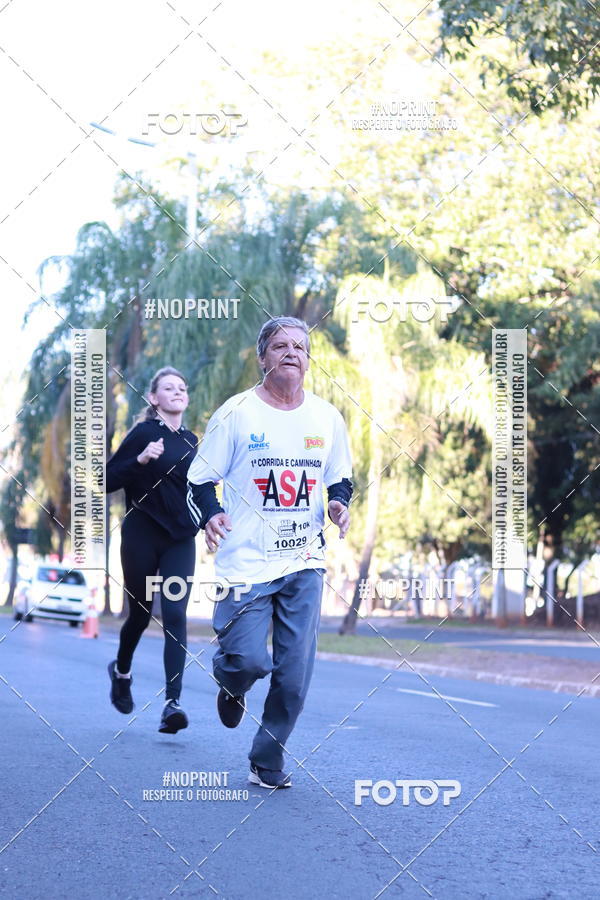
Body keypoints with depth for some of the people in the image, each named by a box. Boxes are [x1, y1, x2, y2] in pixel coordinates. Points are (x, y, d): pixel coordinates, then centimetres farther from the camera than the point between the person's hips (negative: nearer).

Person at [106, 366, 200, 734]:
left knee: (175, 615, -10)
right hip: (142, 535, -3)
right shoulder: (143, 433, -6)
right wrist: (140, 459, -24)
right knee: (141, 613, 9)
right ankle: (121, 671, 41)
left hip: (180, 539, 4)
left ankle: (172, 704, -15)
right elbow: (108, 480, -10)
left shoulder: (190, 441, 11)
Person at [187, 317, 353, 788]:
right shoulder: (237, 412, -4)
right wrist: (209, 513, -19)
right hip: (246, 561, -3)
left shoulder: (327, 417, 7)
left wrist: (339, 501, -1)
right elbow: (201, 478, 0)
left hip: (305, 563, 3)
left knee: (295, 673, -1)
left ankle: (268, 758, 18)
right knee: (249, 659, -14)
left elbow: (340, 477, 20)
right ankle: (231, 683, 25)